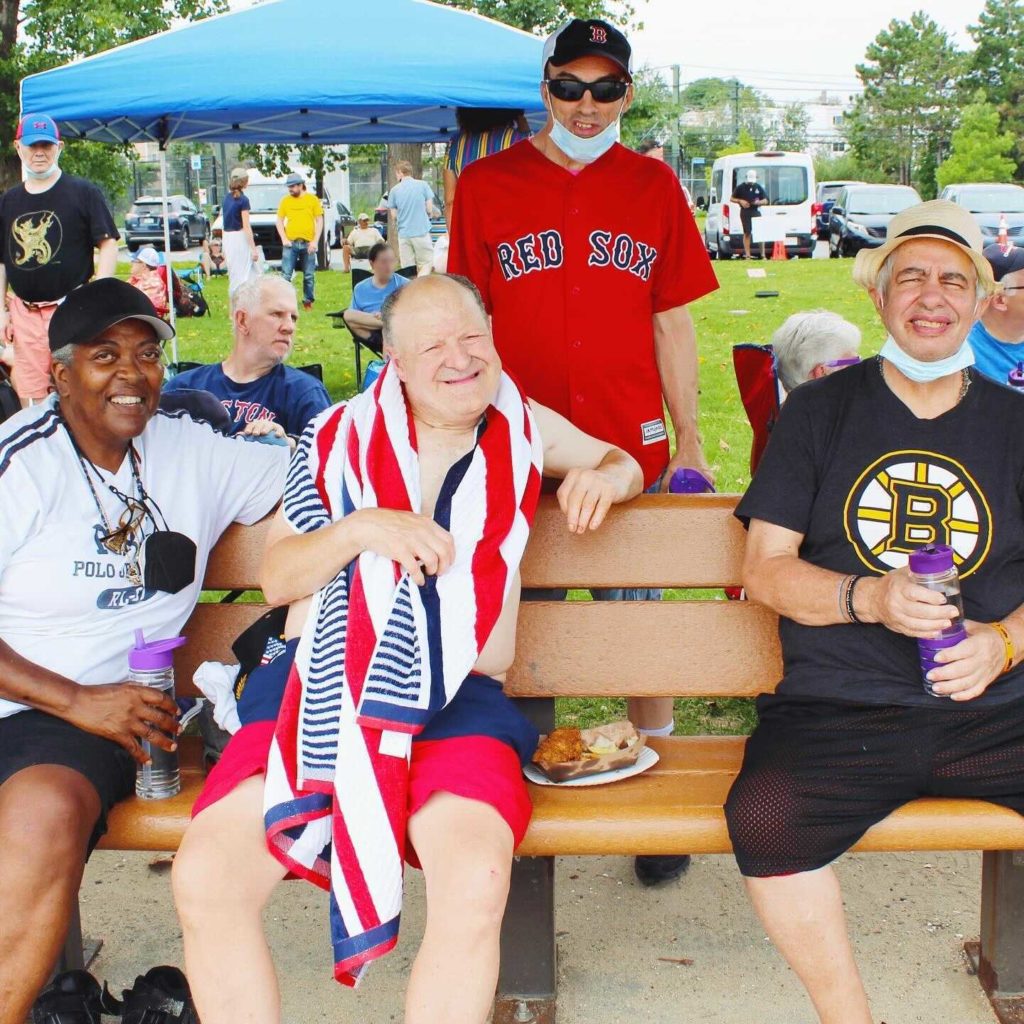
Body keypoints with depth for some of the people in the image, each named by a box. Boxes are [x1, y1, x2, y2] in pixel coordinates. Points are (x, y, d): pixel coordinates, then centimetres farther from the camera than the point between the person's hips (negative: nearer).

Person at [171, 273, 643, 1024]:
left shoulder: (524, 427, 15)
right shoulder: (344, 436, 11)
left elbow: (623, 463, 31)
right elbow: (276, 577, 8)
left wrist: (603, 479, 6)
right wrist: (363, 528, -11)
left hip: (457, 700, 0)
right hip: (322, 685, 1)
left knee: (476, 883, -32)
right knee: (204, 878, -21)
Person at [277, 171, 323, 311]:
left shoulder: (312, 199, 2)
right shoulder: (285, 201, 6)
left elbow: (319, 221, 3)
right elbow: (279, 221, 11)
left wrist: (315, 241, -5)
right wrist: (284, 239, -3)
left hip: (308, 243, 0)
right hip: (290, 243, 1)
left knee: (309, 275, 5)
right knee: (286, 275, -5)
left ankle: (308, 301, 17)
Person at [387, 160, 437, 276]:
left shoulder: (394, 190, 2)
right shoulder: (423, 185, -1)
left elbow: (393, 216, 5)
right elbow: (429, 209, 0)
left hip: (403, 233, 2)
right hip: (421, 231, -2)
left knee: (407, 269, 6)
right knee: (426, 264, 2)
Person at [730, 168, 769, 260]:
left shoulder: (759, 187, 8)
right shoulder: (741, 187, 2)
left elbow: (765, 200, 12)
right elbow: (731, 198, 6)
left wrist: (759, 202, -10)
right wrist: (740, 201, -12)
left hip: (756, 212, 1)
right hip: (745, 212, -1)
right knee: (747, 233, 0)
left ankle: (763, 255, 0)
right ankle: (747, 255, 2)